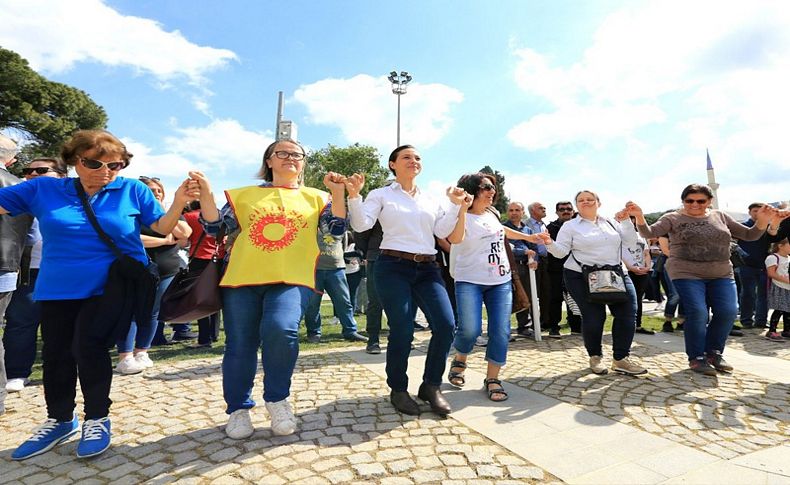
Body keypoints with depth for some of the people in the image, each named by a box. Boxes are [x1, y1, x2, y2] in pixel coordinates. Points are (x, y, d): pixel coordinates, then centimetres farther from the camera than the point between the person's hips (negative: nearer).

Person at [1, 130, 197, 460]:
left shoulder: (132, 190, -4)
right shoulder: (44, 189, 1)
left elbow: (162, 227, -6)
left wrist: (178, 203, -22)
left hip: (112, 285, -4)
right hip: (58, 288, 4)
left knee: (89, 347, -7)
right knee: (55, 354, 15)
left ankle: (97, 419, 16)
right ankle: (59, 420, 37)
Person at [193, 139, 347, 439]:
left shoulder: (315, 198, 14)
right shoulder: (244, 195, 15)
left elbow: (337, 229, 2)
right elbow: (214, 227, 9)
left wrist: (337, 193, -10)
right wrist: (206, 192, -5)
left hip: (291, 279, -1)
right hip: (242, 278, 2)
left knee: (280, 330, -26)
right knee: (240, 345, 3)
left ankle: (277, 399, 0)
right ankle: (238, 409, 26)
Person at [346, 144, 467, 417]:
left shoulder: (431, 199, 19)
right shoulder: (381, 194, 6)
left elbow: (442, 232, 10)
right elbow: (361, 224, -6)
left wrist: (455, 205, 2)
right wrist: (354, 196, -20)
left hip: (427, 269, 5)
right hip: (394, 267, -4)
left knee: (446, 325, -7)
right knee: (402, 331, -6)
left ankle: (431, 386, 14)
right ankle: (398, 390, 19)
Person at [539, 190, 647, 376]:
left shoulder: (610, 222, 14)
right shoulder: (570, 226, 1)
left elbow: (629, 240, 11)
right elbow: (561, 251, -6)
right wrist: (550, 243, -26)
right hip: (582, 278, -4)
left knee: (627, 312, -1)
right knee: (594, 317, -4)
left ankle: (621, 359, 13)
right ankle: (595, 357, 21)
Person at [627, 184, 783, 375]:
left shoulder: (720, 217, 12)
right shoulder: (673, 218, -1)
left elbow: (749, 235, 15)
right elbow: (649, 233, -14)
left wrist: (762, 221, -5)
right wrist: (639, 217, -32)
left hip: (722, 275, 5)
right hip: (687, 275, -4)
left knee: (728, 312, -4)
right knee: (697, 313, -12)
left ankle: (714, 353, 18)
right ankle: (697, 357, 6)